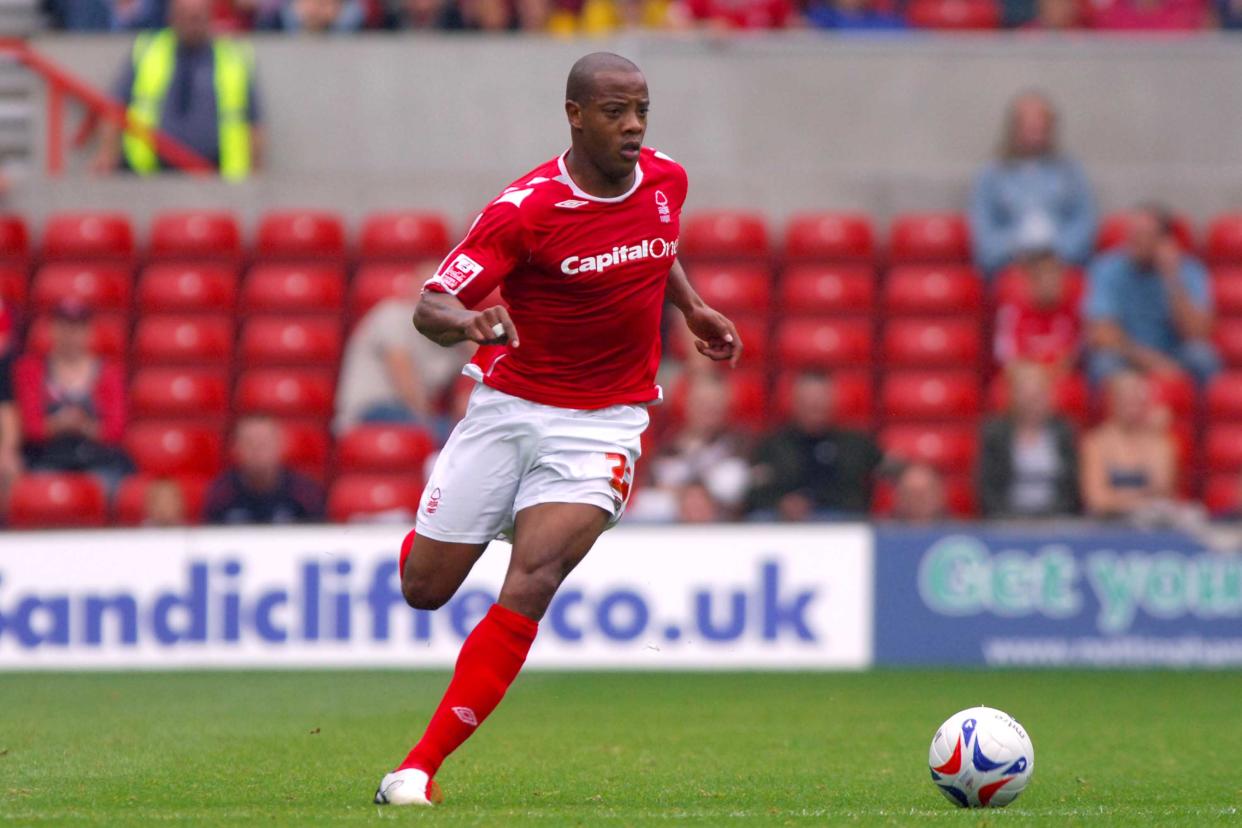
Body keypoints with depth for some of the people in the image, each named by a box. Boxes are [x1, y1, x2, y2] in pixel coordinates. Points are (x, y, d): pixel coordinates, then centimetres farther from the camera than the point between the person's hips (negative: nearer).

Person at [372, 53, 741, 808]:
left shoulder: (667, 181, -1)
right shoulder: (525, 210, -18)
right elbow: (429, 306, -21)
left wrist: (693, 306, 15)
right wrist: (468, 322, -41)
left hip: (603, 424, 1)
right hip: (508, 407, -1)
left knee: (530, 588, -19)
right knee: (424, 588, 6)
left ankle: (420, 769, -16)